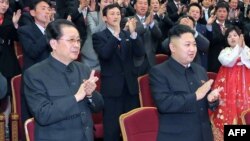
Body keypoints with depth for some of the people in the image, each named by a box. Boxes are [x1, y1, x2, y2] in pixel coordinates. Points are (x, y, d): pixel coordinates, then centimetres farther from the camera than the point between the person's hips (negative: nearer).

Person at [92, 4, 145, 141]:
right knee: (112, 129, -1)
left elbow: (140, 53, -4)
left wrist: (133, 33, -19)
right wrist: (116, 34, -29)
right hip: (112, 88, -4)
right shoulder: (99, 36, 0)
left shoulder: (128, 35, 11)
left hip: (130, 86, 4)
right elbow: (104, 54, -18)